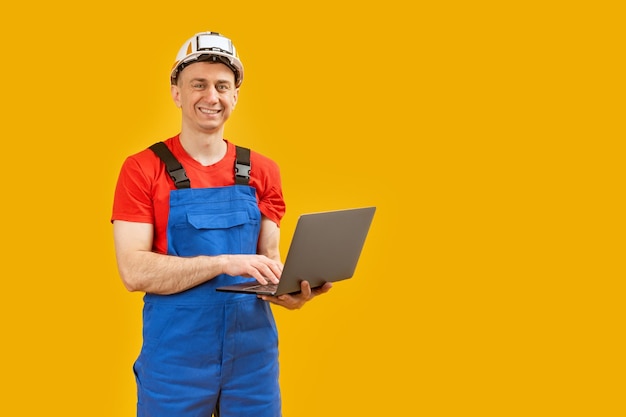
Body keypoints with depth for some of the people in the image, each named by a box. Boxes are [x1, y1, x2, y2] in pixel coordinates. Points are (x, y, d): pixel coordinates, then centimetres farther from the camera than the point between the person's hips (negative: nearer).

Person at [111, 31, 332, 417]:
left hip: (253, 352, 3)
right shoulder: (141, 169, -5)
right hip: (175, 356, -2)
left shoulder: (263, 172, 5)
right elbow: (134, 270, -13)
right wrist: (223, 262, -23)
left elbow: (269, 258, 7)